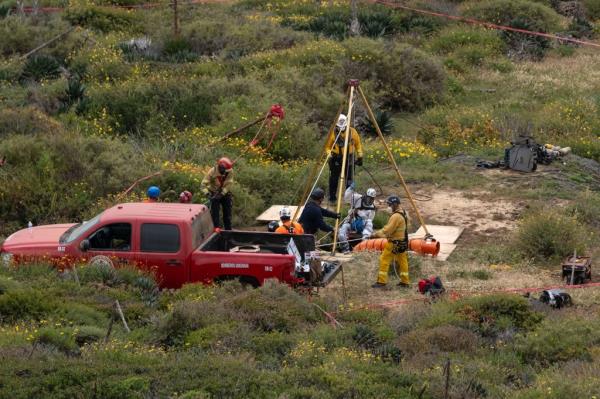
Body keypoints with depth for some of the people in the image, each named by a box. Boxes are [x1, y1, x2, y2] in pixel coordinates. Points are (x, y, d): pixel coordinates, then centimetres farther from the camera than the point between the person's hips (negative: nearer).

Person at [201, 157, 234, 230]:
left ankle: (228, 230, 19)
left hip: (225, 193, 3)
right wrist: (207, 193, -37)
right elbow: (204, 184, -22)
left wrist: (222, 194, -30)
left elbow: (228, 184, -19)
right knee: (215, 212, -8)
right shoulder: (212, 172, -25)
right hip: (214, 193, -3)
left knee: (227, 212, 8)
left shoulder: (230, 171, -19)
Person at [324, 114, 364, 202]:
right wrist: (329, 155, -15)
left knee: (349, 178, 6)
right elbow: (327, 146, 0)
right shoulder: (333, 133, -8)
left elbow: (358, 144, 7)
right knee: (334, 178, 1)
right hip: (336, 157, -1)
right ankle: (332, 196, 12)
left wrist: (360, 156, 6)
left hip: (349, 157, 1)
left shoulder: (352, 132, -3)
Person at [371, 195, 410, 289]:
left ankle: (381, 281, -2)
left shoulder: (396, 216, -22)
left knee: (384, 260, -2)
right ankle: (405, 281, 18)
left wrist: (377, 234, -14)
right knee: (402, 261, 14)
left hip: (394, 243, -10)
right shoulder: (403, 213, 10)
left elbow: (388, 230, -23)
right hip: (403, 242, 10)